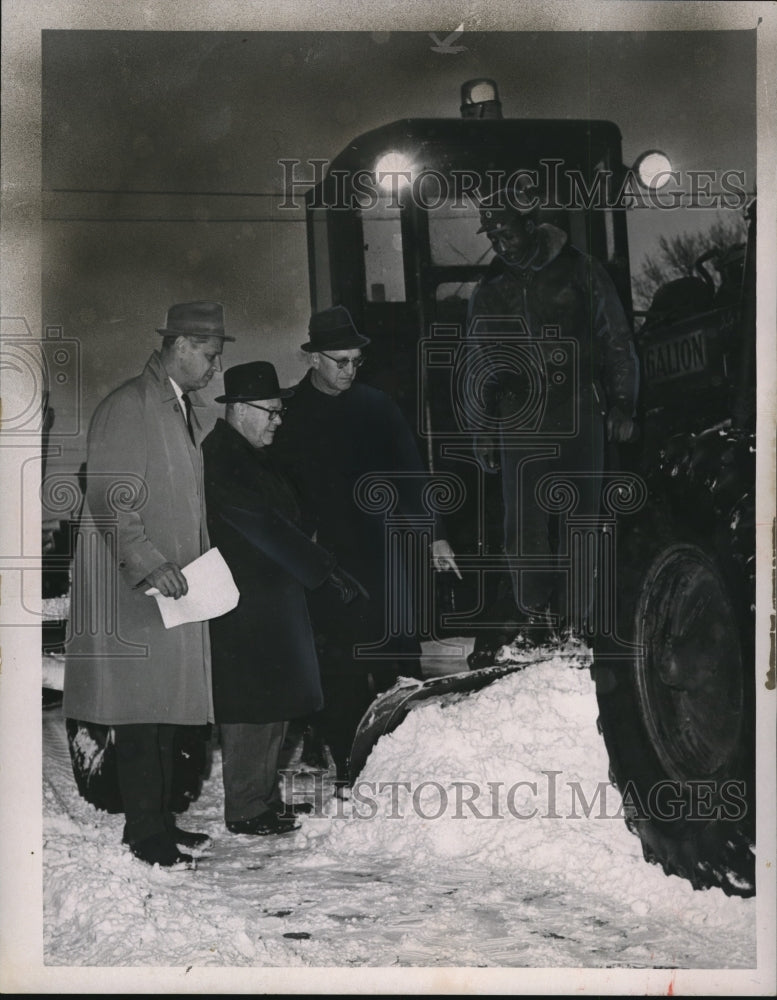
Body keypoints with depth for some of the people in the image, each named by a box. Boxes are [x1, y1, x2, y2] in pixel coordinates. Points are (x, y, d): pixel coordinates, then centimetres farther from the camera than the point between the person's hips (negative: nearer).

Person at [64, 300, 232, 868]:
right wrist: (150, 565, -24)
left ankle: (162, 820, 21)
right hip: (133, 588, -9)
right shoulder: (126, 407, -12)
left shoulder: (186, 407, 16)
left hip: (177, 586, 9)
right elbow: (110, 501, -18)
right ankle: (144, 834, 6)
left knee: (168, 709, 12)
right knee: (141, 714, -3)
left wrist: (203, 562, 15)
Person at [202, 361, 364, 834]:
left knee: (276, 702, 15)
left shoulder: (253, 455, 15)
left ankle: (265, 796, 27)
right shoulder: (220, 461, -16)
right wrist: (324, 570, -20)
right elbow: (265, 529, -21)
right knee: (252, 706, -4)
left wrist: (322, 562, 14)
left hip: (274, 596, 10)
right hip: (244, 604, -10)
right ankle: (246, 809, 6)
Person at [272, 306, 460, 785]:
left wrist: (436, 535, 2)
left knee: (399, 656, 3)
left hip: (385, 553, 2)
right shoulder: (290, 414, 1)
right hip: (326, 560, -2)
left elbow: (412, 472, 8)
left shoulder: (377, 405, 7)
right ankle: (349, 766, 8)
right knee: (340, 669, -1)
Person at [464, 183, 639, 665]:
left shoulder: (580, 272, 5)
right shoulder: (490, 292, 12)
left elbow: (617, 342, 8)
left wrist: (621, 405, 2)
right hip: (519, 423, 2)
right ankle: (534, 616, 5)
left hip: (579, 418, -1)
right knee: (526, 525, -4)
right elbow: (479, 369, 16)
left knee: (578, 520, 1)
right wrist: (484, 437, 12)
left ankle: (574, 619, 10)